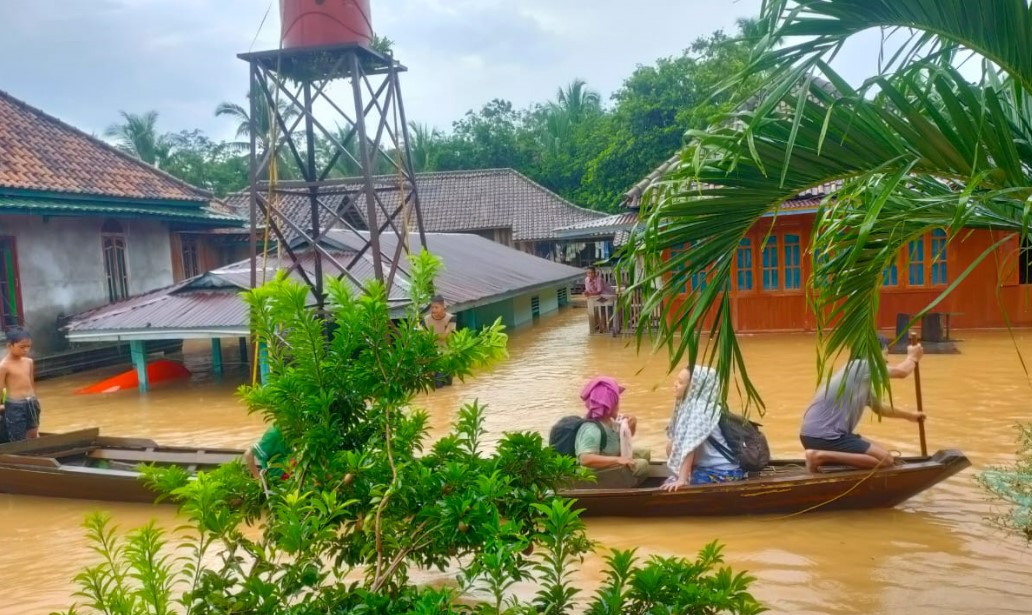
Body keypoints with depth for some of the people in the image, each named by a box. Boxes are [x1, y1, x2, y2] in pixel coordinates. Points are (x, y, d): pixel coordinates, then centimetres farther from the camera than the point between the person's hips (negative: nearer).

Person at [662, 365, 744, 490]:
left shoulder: (700, 410, -23)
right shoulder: (691, 405, 4)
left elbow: (690, 447, -29)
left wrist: (682, 480, -31)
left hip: (723, 472, -9)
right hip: (710, 465, 9)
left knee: (671, 488, -13)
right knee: (671, 447, 7)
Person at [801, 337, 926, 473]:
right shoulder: (861, 365, -9)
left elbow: (879, 407, 38)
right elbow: (901, 371, -5)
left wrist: (910, 416, 47)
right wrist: (913, 357, 16)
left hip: (823, 432, 10)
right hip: (821, 435, -10)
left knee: (881, 452, 18)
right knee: (885, 459, -11)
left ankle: (824, 455, 5)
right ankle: (821, 456, -17)